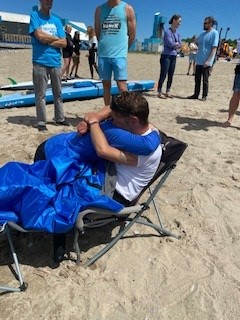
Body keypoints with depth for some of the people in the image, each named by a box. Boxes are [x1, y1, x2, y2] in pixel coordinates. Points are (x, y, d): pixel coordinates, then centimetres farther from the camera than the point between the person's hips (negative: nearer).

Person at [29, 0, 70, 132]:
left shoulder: (57, 20, 14)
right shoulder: (34, 16, 3)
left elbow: (64, 43, 5)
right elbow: (40, 36, -11)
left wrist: (46, 41, -5)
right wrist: (56, 38, 2)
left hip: (55, 62, 4)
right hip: (40, 62, -4)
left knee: (58, 93, 9)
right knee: (40, 95, -2)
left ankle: (60, 118, 19)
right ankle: (41, 122, 4)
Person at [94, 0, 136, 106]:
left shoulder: (128, 9, 3)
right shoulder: (99, 9, 10)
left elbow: (132, 35, 6)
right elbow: (97, 33, 16)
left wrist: (121, 48, 12)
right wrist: (106, 46, 16)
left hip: (119, 55, -3)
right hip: (103, 55, 3)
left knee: (122, 87, -9)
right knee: (106, 84, 7)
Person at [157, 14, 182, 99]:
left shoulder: (177, 33, 13)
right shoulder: (167, 32, -8)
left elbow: (180, 45, 7)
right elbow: (171, 44, -17)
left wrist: (174, 45, -8)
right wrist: (177, 43, 0)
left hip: (174, 57, 7)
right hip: (166, 56, -7)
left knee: (171, 75, 7)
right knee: (163, 75, -7)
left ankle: (167, 92, 15)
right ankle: (159, 92, -2)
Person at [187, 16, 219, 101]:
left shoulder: (214, 33, -7)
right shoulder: (202, 34, 13)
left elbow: (214, 48, -13)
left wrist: (208, 61, -20)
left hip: (206, 62, -6)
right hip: (199, 61, 6)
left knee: (205, 80, 0)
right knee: (197, 79, 9)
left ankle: (204, 96, 9)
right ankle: (196, 94, 18)